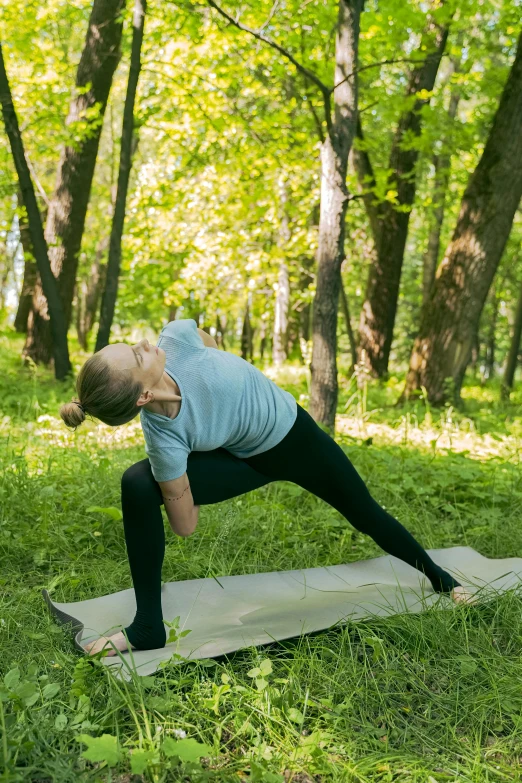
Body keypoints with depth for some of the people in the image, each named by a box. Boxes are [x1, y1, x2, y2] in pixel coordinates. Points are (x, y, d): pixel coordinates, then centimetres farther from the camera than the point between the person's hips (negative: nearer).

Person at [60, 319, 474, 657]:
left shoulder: (177, 339, -34)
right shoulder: (164, 441, -37)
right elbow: (185, 525, -24)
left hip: (294, 433, 3)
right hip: (246, 458, -3)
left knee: (365, 513, 18)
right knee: (138, 485, -25)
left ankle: (438, 576, 49)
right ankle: (148, 627, -5)